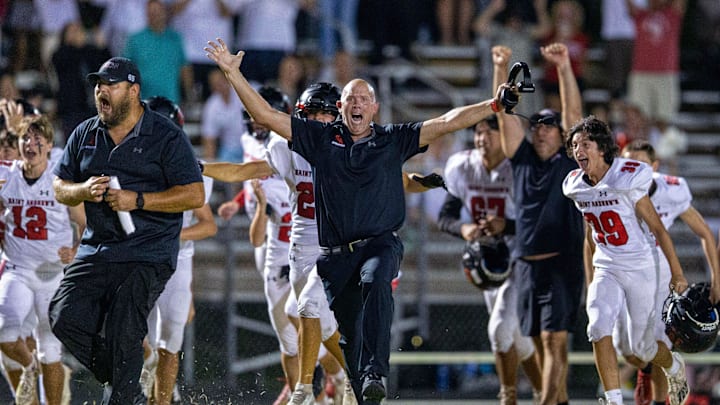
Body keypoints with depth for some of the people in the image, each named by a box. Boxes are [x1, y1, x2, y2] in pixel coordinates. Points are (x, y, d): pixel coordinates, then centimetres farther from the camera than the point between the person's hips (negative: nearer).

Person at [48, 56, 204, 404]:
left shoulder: (166, 136, -4)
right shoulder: (85, 135, 13)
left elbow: (195, 195, -9)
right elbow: (60, 189, 19)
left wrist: (138, 200, -17)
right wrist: (85, 190, -5)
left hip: (149, 255, -5)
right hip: (96, 251, 5)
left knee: (121, 333, -15)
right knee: (66, 316, -11)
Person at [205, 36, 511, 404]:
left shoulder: (393, 140, 9)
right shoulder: (321, 138, 9)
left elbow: (447, 123, 4)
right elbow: (264, 115, 6)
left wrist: (493, 106, -6)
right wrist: (232, 73, -2)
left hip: (381, 244, -2)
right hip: (335, 254, 2)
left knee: (375, 282, -33)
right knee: (350, 334, 3)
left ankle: (374, 373, -38)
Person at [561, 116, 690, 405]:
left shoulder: (627, 181, -18)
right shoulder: (579, 187, 0)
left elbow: (658, 230, -10)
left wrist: (677, 273, -5)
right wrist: (590, 284, 17)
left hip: (640, 269, -4)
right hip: (606, 270, 4)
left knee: (639, 347, 5)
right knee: (599, 329, -21)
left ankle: (674, 366, 39)